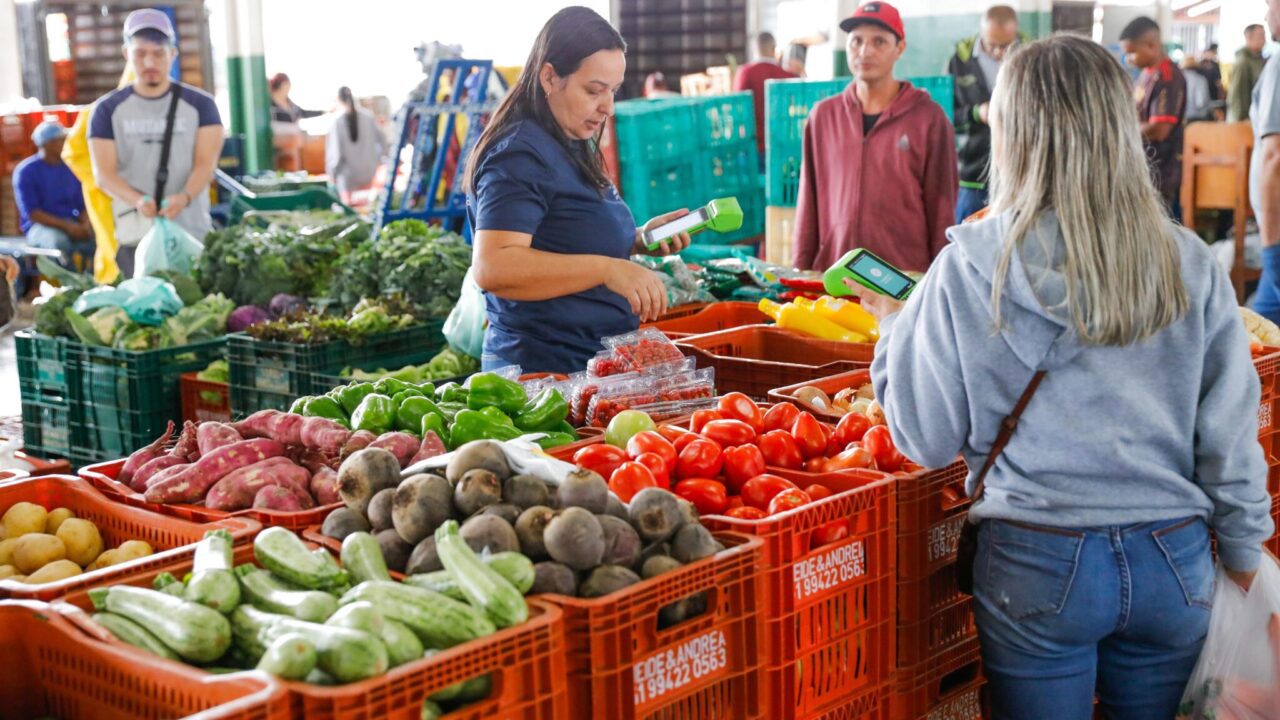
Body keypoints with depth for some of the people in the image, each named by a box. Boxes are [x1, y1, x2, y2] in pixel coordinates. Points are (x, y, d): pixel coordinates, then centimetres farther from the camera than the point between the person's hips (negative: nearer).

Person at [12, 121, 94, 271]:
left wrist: (85, 225, -12)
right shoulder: (25, 171, -4)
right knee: (60, 241, -38)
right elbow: (32, 213, -11)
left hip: (72, 224, 5)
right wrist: (66, 226, -22)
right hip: (41, 226, -5)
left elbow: (83, 204, 11)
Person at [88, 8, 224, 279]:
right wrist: (137, 200, -22)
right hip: (135, 236, 0)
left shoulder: (200, 104, 4)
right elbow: (104, 173, -1)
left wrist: (184, 197, -25)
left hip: (194, 233, 0)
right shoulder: (107, 109, 6)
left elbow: (206, 163, -4)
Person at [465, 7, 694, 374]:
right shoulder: (519, 155, -16)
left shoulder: (573, 148, 13)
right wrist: (607, 269, -35)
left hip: (594, 364, 9)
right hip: (542, 369, -9)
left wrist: (639, 240, 9)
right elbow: (492, 268, -29)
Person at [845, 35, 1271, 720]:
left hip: (1039, 562, -2)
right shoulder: (1189, 265, -4)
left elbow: (928, 438, -4)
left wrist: (893, 327, 11)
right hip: (1172, 561, 3)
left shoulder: (970, 267, -11)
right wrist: (1242, 552, 16)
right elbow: (1229, 433, 1)